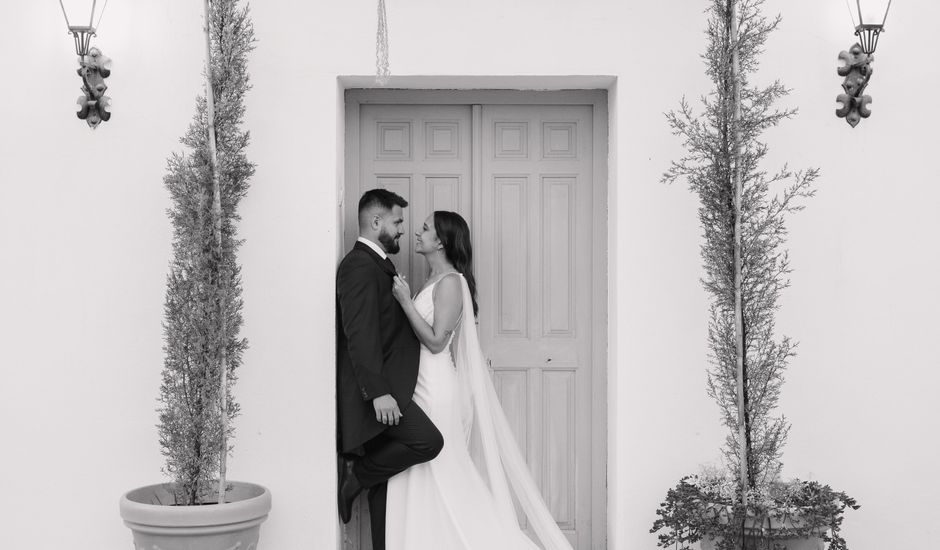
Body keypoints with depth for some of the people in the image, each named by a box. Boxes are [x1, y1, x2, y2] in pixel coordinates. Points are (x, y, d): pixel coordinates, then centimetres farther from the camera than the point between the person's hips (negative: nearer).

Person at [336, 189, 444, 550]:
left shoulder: (377, 265, 21)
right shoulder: (360, 266, -13)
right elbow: (360, 335, -22)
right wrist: (378, 391, -27)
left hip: (385, 387, 10)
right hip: (374, 388, -10)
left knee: (386, 479, 10)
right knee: (428, 440, -22)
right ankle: (354, 477, -7)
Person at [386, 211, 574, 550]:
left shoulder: (450, 282, -13)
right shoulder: (435, 280, 14)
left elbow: (436, 341, -19)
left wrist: (406, 302, -18)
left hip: (437, 391, -9)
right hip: (422, 387, 9)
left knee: (437, 478, -2)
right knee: (425, 481, 12)